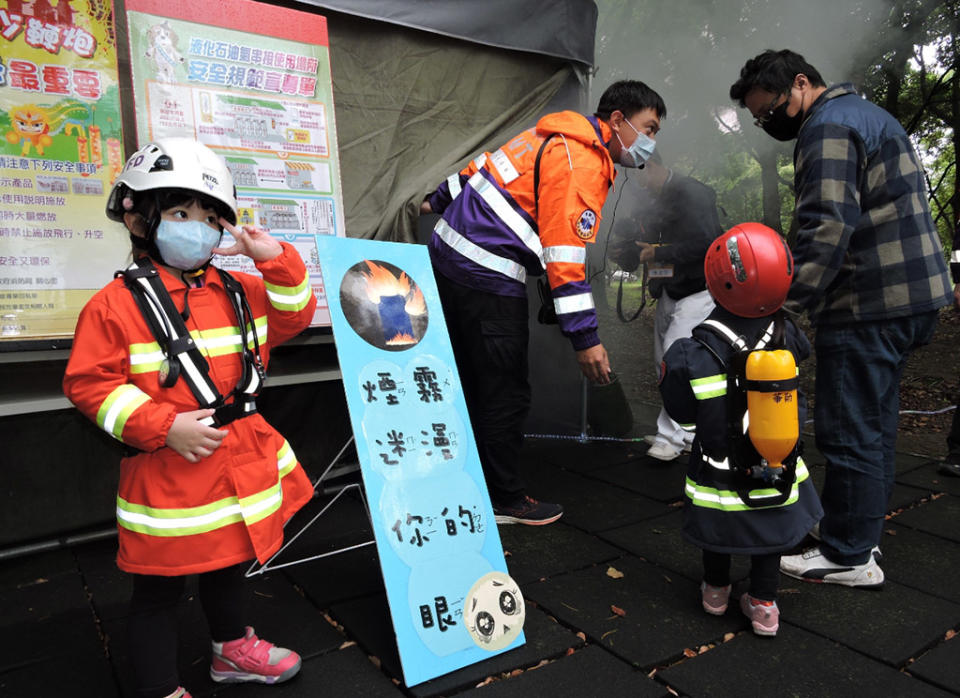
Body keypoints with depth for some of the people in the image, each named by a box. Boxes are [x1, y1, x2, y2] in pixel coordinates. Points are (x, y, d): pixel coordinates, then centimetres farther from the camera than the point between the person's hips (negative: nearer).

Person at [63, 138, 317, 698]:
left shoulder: (237, 291, 5)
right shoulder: (118, 303, -13)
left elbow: (294, 316, 11)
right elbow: (89, 383, -13)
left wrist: (276, 261, -4)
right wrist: (165, 427, -21)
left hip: (239, 461, 6)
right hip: (167, 475, -6)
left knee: (228, 563, 26)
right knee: (160, 587, 10)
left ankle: (233, 649, 50)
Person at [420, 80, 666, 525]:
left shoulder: (558, 137, 16)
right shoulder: (581, 162, -14)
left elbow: (484, 167, 25)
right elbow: (564, 253, -22)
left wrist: (441, 201, 38)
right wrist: (585, 337, -22)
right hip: (487, 277, -10)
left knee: (472, 383, 18)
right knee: (506, 394, 1)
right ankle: (505, 500, 17)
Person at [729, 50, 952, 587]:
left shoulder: (828, 126, -10)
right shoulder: (867, 114, 23)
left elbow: (826, 228, -23)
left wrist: (782, 304, -25)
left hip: (871, 304, -11)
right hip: (912, 295, 11)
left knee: (850, 433, -3)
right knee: (874, 427, 16)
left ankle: (849, 557, 8)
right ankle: (862, 538, 28)